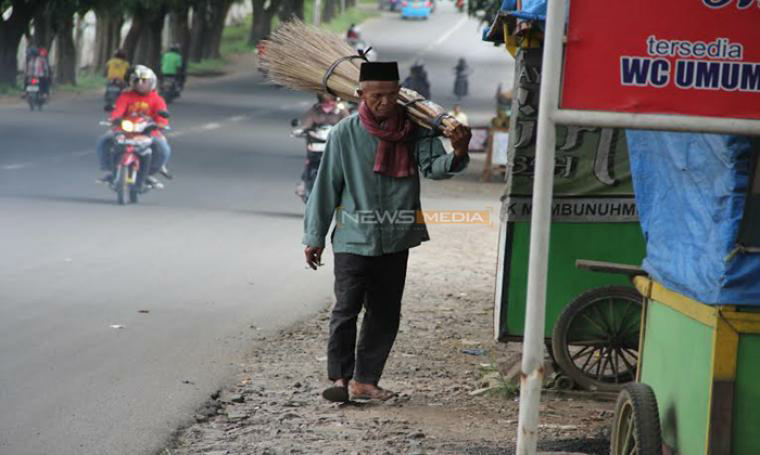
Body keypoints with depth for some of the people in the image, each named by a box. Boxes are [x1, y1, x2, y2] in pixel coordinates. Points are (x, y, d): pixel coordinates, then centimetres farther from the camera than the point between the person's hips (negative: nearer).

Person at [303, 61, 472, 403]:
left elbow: (433, 166, -12)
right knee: (347, 308, -11)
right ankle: (340, 377, -4)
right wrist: (314, 237, 3)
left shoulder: (413, 131, -1)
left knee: (385, 314, 8)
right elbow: (326, 186, 0)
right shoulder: (345, 133, -6)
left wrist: (457, 154, -35)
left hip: (395, 240, 3)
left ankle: (365, 380, 17)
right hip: (353, 239, -3)